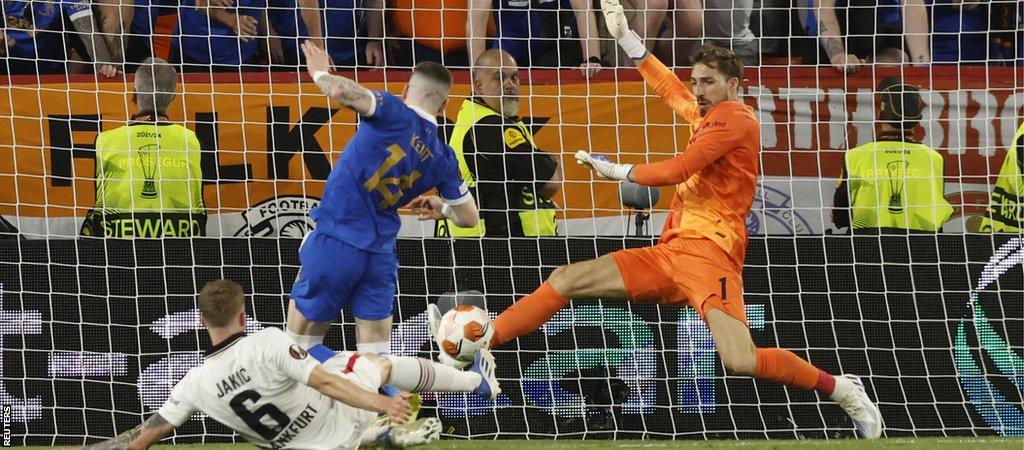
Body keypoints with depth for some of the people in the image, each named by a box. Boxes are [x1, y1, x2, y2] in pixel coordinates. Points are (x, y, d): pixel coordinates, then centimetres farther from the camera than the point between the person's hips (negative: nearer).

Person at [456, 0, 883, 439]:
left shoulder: (735, 117, -5)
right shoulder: (705, 115, 21)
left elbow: (677, 170, -12)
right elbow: (669, 87, 41)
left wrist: (618, 171, 3)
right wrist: (626, 37, 42)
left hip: (707, 250, -9)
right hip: (669, 251, 9)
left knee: (741, 361, -28)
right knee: (564, 280, 3)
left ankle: (843, 390, -10)